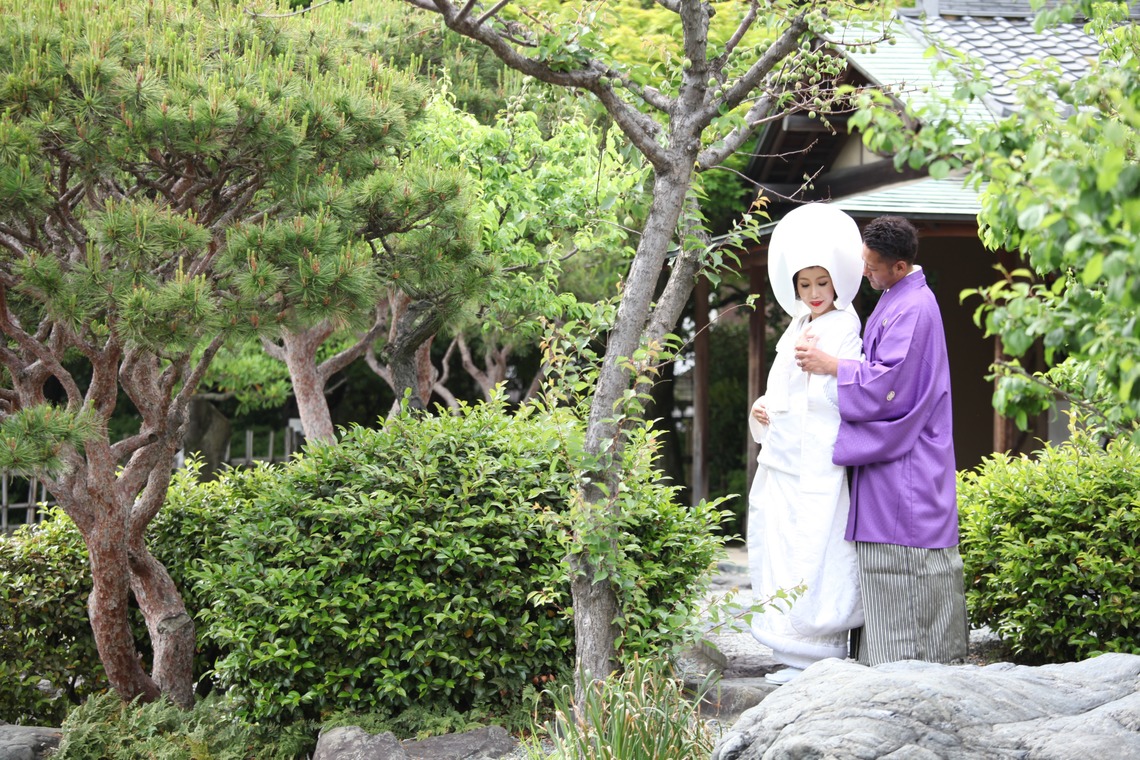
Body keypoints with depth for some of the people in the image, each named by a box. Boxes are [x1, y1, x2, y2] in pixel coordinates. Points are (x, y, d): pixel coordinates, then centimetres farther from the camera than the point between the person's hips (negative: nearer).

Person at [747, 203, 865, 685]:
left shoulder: (843, 330, -7)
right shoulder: (796, 329, 17)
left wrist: (824, 363, -25)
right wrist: (762, 410, 8)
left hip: (818, 469, -8)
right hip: (781, 465, 8)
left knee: (815, 563, -8)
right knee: (779, 556, 9)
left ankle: (818, 662, 0)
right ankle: (795, 657, 17)